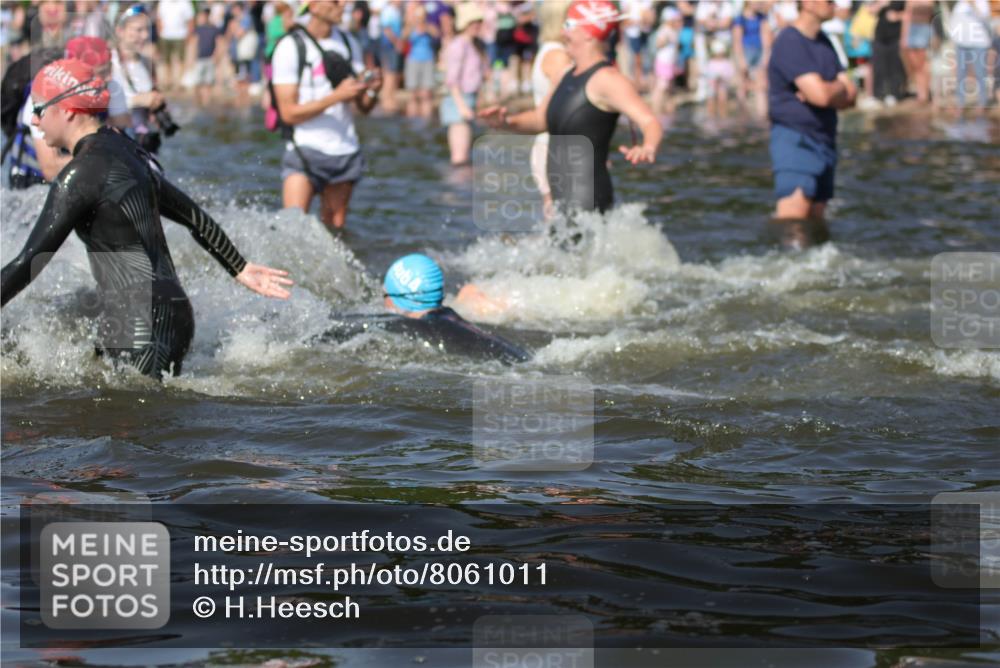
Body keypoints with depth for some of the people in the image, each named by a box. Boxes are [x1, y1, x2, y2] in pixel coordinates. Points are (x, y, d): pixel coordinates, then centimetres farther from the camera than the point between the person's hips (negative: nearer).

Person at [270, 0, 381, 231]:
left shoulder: (349, 43, 10)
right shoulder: (291, 48, -9)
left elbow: (363, 107, 11)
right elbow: (289, 113, -14)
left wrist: (372, 91, -12)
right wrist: (337, 96, -22)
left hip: (346, 151, 6)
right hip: (305, 151, -6)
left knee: (334, 228, 5)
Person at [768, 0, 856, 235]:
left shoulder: (823, 42, 15)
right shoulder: (790, 42, -13)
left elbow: (851, 96, 10)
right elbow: (821, 95, -23)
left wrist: (830, 91, -11)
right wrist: (840, 88, -1)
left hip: (824, 142, 9)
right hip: (795, 141, -9)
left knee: (813, 224, 6)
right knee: (793, 213, -23)